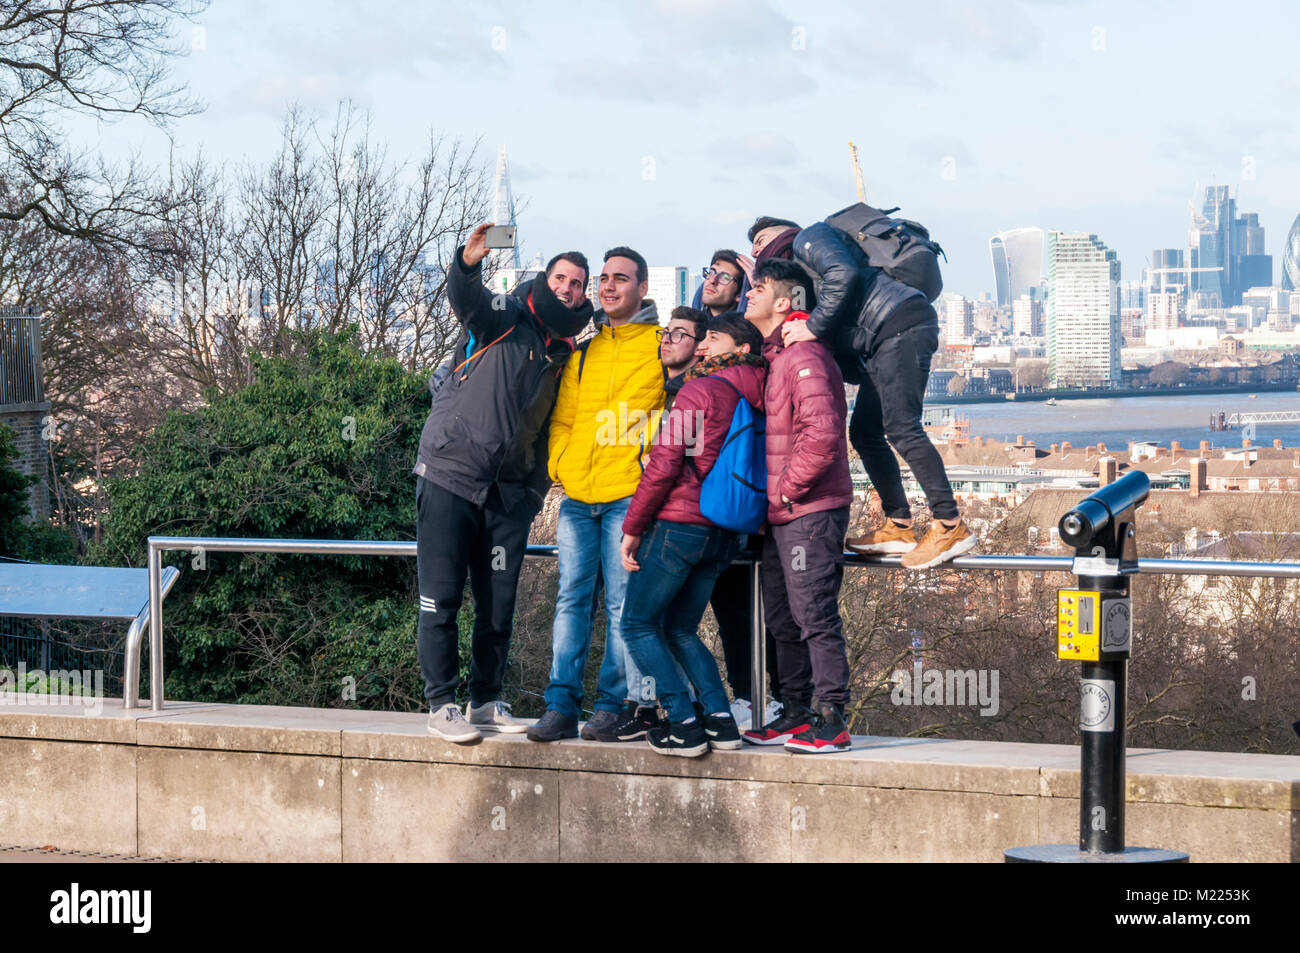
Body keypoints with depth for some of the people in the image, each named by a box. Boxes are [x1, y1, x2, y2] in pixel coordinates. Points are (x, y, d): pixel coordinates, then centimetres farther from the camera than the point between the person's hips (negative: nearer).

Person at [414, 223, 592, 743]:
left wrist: (538, 487, 8)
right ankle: (441, 704, 1)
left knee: (498, 604, 5)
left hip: (509, 491, 5)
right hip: (449, 474, -5)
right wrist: (468, 262, -44)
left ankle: (487, 700, 17)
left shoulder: (565, 355, 14)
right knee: (442, 599, -4)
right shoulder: (504, 317, -2)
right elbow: (467, 300, -24)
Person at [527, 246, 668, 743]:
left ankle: (614, 704, 1)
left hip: (627, 492, -4)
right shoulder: (584, 347, 17)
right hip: (577, 494, 4)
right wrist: (558, 463, 7)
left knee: (622, 603, -4)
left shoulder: (662, 343, 4)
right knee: (572, 598, 1)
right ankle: (561, 705, 1)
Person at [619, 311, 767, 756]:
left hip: (677, 523, -7)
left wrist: (632, 527, -6)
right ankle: (720, 719, 6)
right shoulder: (755, 399, 10)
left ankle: (684, 724, -5)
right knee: (681, 631, 19)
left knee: (639, 625, 4)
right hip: (723, 535, 7)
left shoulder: (699, 390, -10)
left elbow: (664, 464, -12)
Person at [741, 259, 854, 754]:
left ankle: (831, 720, -8)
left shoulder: (804, 355, -14)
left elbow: (822, 432, -24)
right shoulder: (769, 357, 17)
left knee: (815, 616, -9)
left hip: (810, 509, -10)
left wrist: (788, 487, -16)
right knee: (784, 620, 14)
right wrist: (771, 495, 15)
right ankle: (796, 715, 21)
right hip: (779, 513, 10)